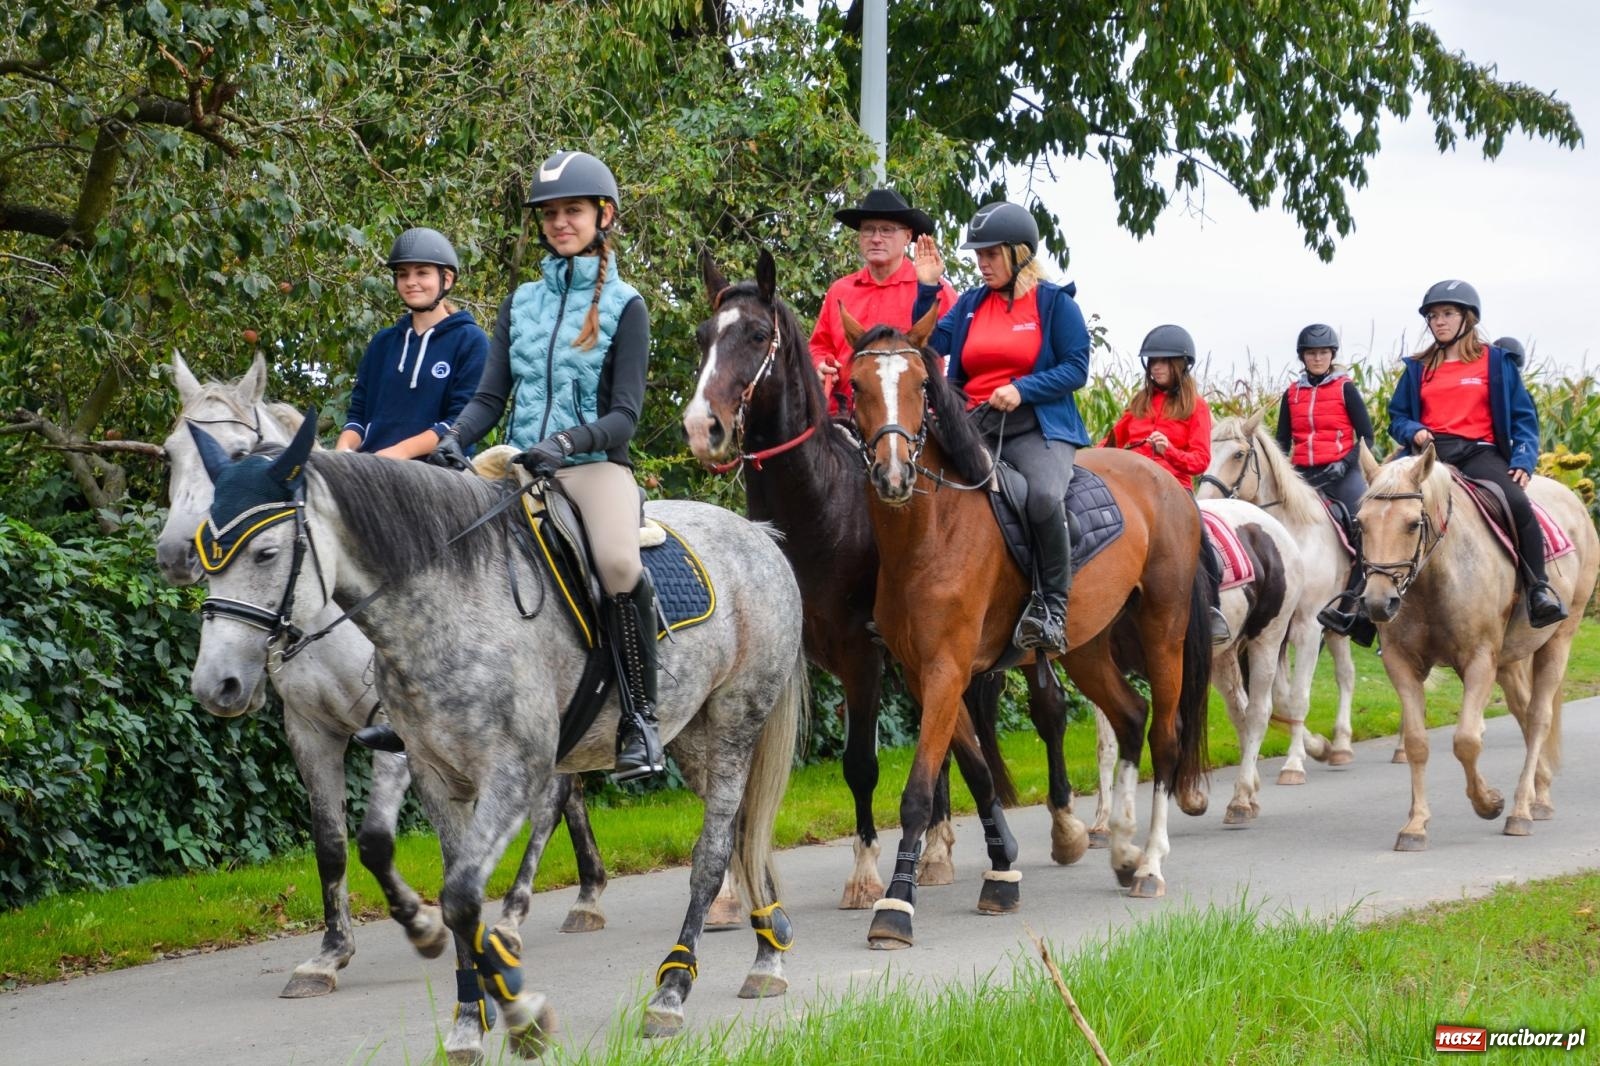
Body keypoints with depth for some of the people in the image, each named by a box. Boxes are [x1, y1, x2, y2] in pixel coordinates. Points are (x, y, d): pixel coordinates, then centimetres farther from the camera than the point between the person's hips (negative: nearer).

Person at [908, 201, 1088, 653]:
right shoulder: (971, 304, 16)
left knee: (1043, 496, -35)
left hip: (1035, 428, -5)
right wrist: (927, 288, -3)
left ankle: (1052, 602, -20)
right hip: (973, 427, 5)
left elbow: (1076, 368, -4)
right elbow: (931, 344, 5)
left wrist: (1022, 389, -16)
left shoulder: (1055, 302, 2)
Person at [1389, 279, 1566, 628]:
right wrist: (1413, 431, -4)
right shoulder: (1419, 368, 17)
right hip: (1431, 453, 2)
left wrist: (1523, 461, -7)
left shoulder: (1496, 361, 10)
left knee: (1517, 503, -31)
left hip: (1479, 453, -2)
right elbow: (1397, 416, 21)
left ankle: (1539, 590, -24)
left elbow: (1523, 417, 9)